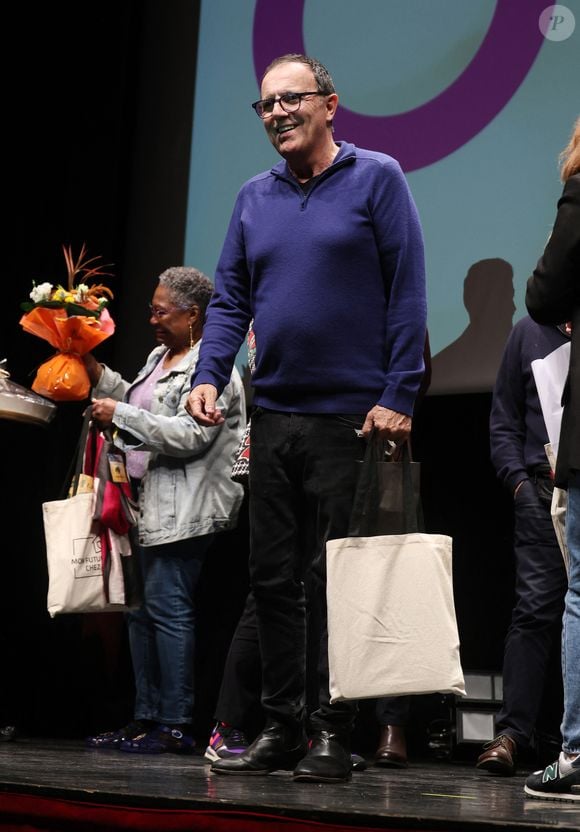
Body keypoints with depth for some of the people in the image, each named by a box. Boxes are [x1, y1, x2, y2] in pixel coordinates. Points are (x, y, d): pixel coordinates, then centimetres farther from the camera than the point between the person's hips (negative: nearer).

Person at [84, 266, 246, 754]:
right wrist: (98, 374, 16)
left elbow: (189, 436, -20)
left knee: (167, 606, -12)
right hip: (152, 504, 10)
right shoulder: (160, 357, 19)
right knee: (143, 610, 10)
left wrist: (120, 415, -16)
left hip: (185, 508, -10)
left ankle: (176, 725, -7)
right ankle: (146, 719, 16)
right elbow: (139, 407, 24)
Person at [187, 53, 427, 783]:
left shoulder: (375, 179, -2)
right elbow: (229, 301, 13)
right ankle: (280, 727, 18)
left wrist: (397, 395, -13)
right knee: (272, 578, 8)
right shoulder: (254, 198, 13)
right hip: (273, 416, 5)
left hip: (353, 417, -5)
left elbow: (407, 293, -6)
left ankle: (335, 734, 9)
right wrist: (208, 375, -3)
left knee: (339, 582, -1)